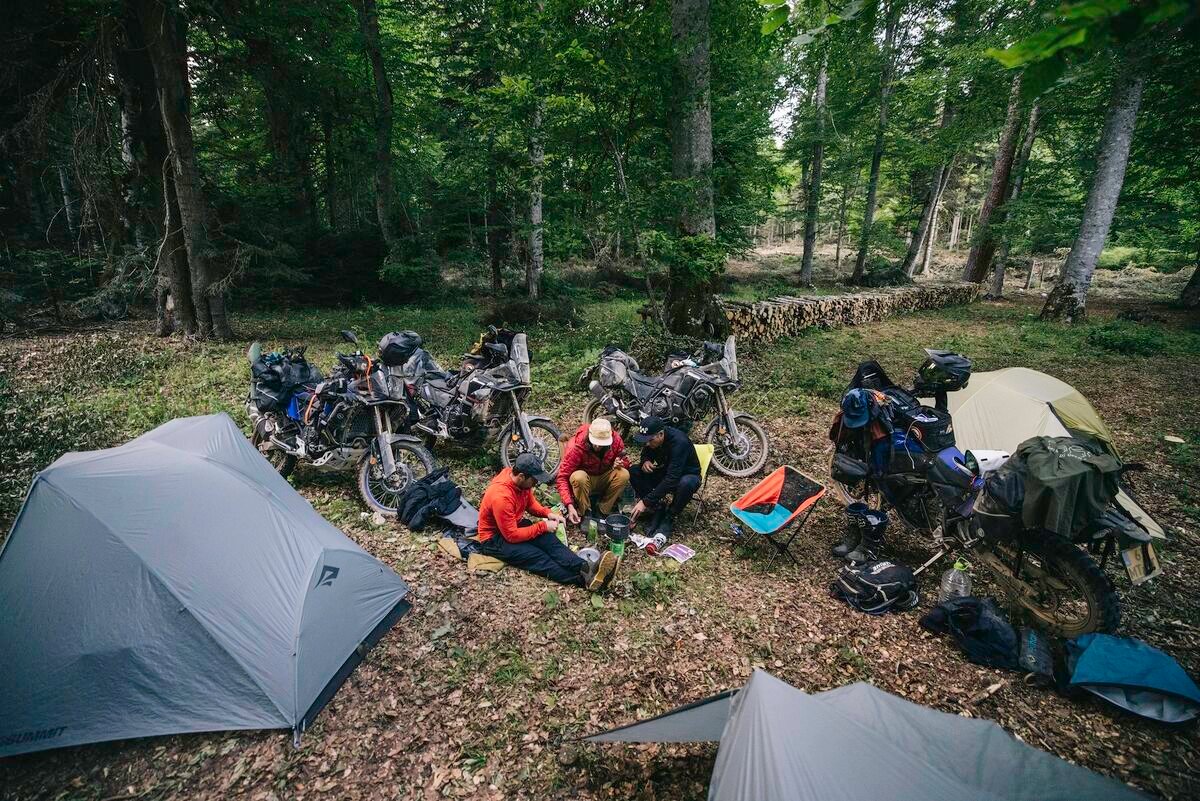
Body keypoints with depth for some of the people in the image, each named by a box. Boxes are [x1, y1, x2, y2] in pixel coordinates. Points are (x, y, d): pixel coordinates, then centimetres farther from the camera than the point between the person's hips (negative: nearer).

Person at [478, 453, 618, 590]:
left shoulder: (519, 481, -6)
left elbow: (530, 503, 13)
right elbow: (512, 536, -27)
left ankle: (586, 568, -41)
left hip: (515, 525, 8)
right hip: (495, 538, -8)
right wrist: (543, 526, -20)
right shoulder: (501, 496, -32)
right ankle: (584, 578, -44)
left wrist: (548, 513, -5)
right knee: (537, 557, -28)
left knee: (549, 541, -20)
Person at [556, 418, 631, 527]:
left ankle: (603, 510, -11)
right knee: (579, 477, -37)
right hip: (585, 480, -3)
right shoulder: (577, 447, -28)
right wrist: (569, 505, -37)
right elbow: (563, 477, -26)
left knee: (624, 474, -26)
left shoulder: (616, 440, -18)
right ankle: (584, 513, -15)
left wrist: (620, 464, -25)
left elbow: (625, 460, 2)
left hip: (603, 480, 3)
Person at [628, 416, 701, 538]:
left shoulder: (679, 442, -34)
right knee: (633, 472, -16)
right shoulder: (650, 439, -15)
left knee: (686, 483, -40)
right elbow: (646, 454, 6)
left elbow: (672, 479, -38)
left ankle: (669, 518, -15)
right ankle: (658, 509, -6)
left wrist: (645, 502, -39)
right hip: (665, 472, 5)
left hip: (687, 475, -5)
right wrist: (646, 461, -21)